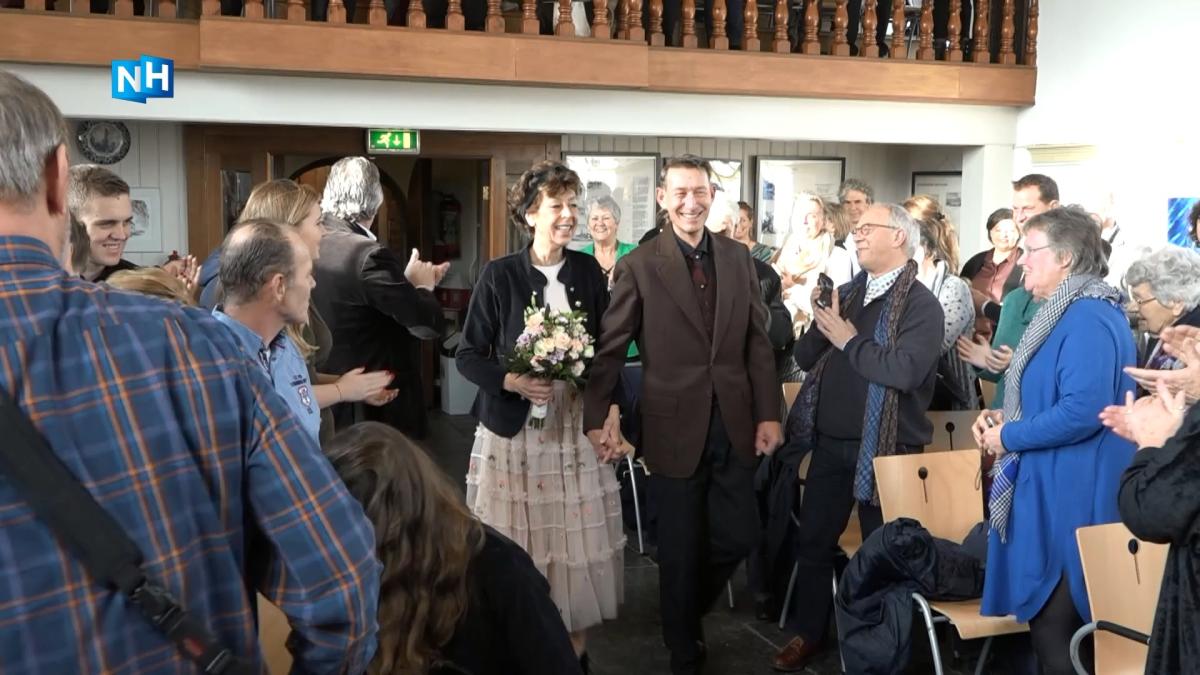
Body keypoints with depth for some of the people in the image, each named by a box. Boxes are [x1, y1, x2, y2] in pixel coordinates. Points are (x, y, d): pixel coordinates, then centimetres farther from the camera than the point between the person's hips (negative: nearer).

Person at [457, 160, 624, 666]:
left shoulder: (588, 270, 4)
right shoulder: (500, 274, -6)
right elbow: (468, 356, -3)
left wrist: (611, 407, -1)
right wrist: (512, 381, -20)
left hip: (578, 424, 3)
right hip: (515, 427, -3)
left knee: (580, 541, 6)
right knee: (517, 545, 3)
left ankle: (576, 649, 23)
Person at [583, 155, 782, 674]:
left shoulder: (738, 257, 6)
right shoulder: (639, 266, -6)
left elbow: (758, 342, 7)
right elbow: (609, 349, -6)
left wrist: (769, 413, 2)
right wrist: (596, 418, -13)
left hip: (734, 424, 4)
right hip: (676, 428, -3)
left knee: (739, 535, 10)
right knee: (680, 547, 9)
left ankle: (690, 608, 41)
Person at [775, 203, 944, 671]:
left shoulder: (921, 305, -11)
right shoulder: (846, 293, 9)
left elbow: (904, 371, -27)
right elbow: (805, 357, 7)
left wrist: (849, 340, -17)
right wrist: (821, 326, -12)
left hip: (883, 448, -6)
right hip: (829, 442, 6)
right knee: (813, 540, 13)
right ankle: (807, 634, 30)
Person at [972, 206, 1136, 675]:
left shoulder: (1088, 319, -18)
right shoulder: (1065, 313, 16)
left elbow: (1082, 411, -28)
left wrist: (1008, 436, -16)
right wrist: (1001, 418, 8)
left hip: (1071, 501, -11)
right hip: (1053, 492, 11)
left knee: (1056, 632, -2)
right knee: (1047, 621, 17)